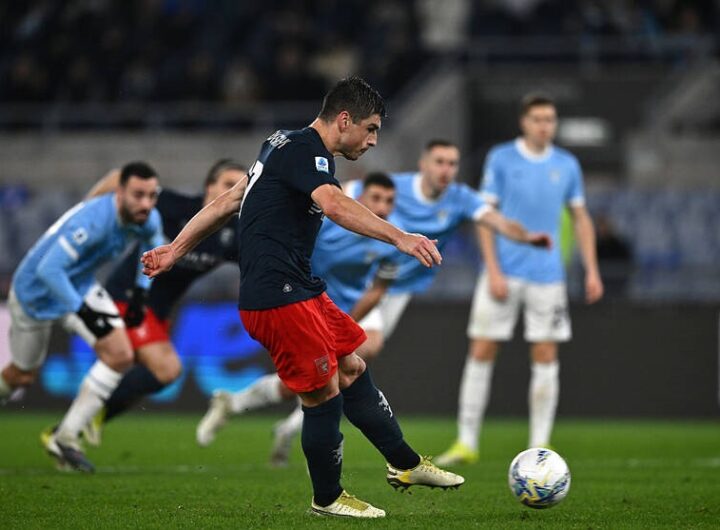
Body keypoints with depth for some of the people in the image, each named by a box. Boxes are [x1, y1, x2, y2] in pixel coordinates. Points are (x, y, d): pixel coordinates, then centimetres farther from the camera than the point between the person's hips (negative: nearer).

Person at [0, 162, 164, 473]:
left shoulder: (148, 220, -15)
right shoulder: (92, 222, -39)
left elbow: (152, 244, 12)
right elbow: (48, 269, -38)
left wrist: (141, 291, 4)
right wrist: (79, 309, -36)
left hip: (80, 286, 6)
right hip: (36, 292, -6)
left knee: (120, 356, -14)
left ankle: (65, 437, -5)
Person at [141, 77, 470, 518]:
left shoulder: (288, 147, 18)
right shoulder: (306, 150, -15)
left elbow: (228, 202, 23)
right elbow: (335, 205, -34)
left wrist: (176, 250, 28)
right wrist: (400, 237, -44)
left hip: (300, 288, 11)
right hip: (278, 296, -11)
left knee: (353, 369, 16)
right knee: (325, 392, -3)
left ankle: (406, 464, 26)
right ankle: (328, 498, 12)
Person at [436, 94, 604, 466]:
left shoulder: (567, 165, 7)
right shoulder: (501, 159, -1)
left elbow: (581, 219, 13)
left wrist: (591, 270, 6)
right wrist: (493, 271, -10)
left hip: (547, 277, 2)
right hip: (504, 274, -2)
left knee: (545, 357, 0)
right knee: (481, 352, -3)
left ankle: (540, 446, 7)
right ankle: (466, 442, 4)